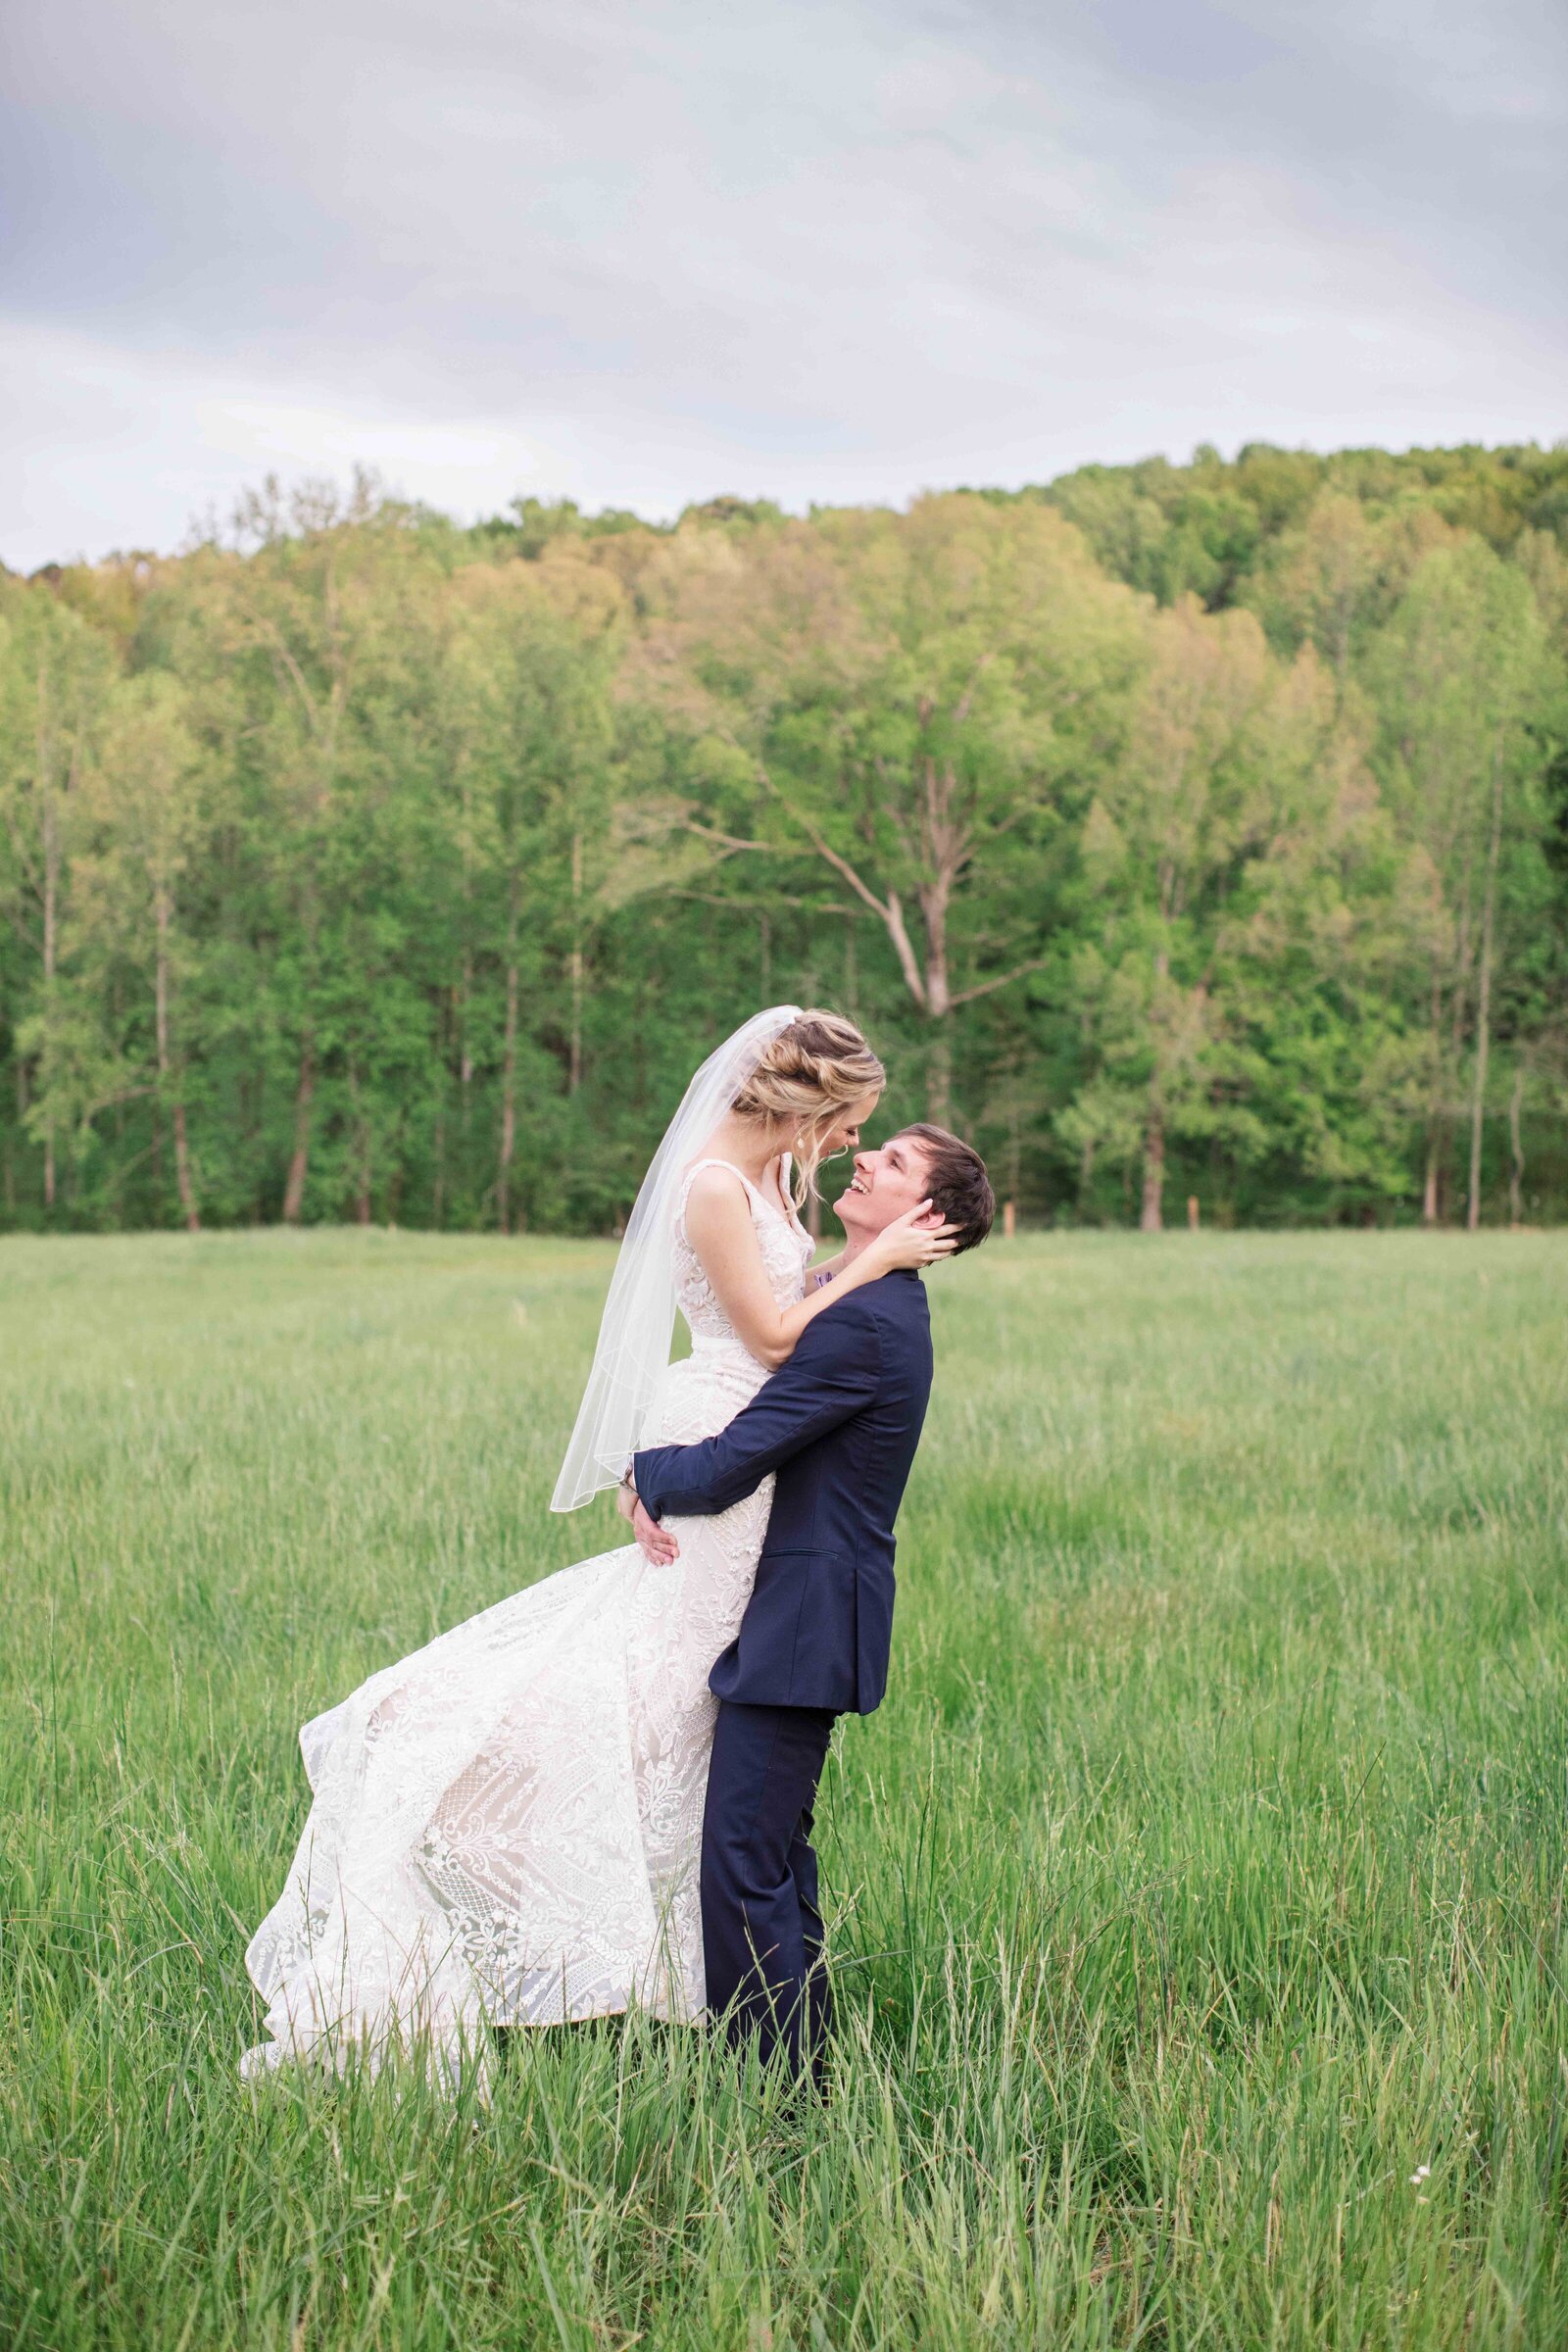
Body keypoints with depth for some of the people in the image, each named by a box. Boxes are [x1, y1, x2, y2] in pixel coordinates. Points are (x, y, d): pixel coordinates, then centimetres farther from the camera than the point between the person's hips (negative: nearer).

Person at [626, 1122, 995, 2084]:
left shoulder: (862, 1323, -20)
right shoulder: (872, 1304, 12)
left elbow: (727, 1467, -20)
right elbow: (753, 1429, 14)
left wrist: (642, 1473, 0)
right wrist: (662, 1496, -4)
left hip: (805, 1623, -10)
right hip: (802, 1614, 10)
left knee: (744, 1857, -6)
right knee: (776, 1852, 18)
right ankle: (805, 2067, 30)